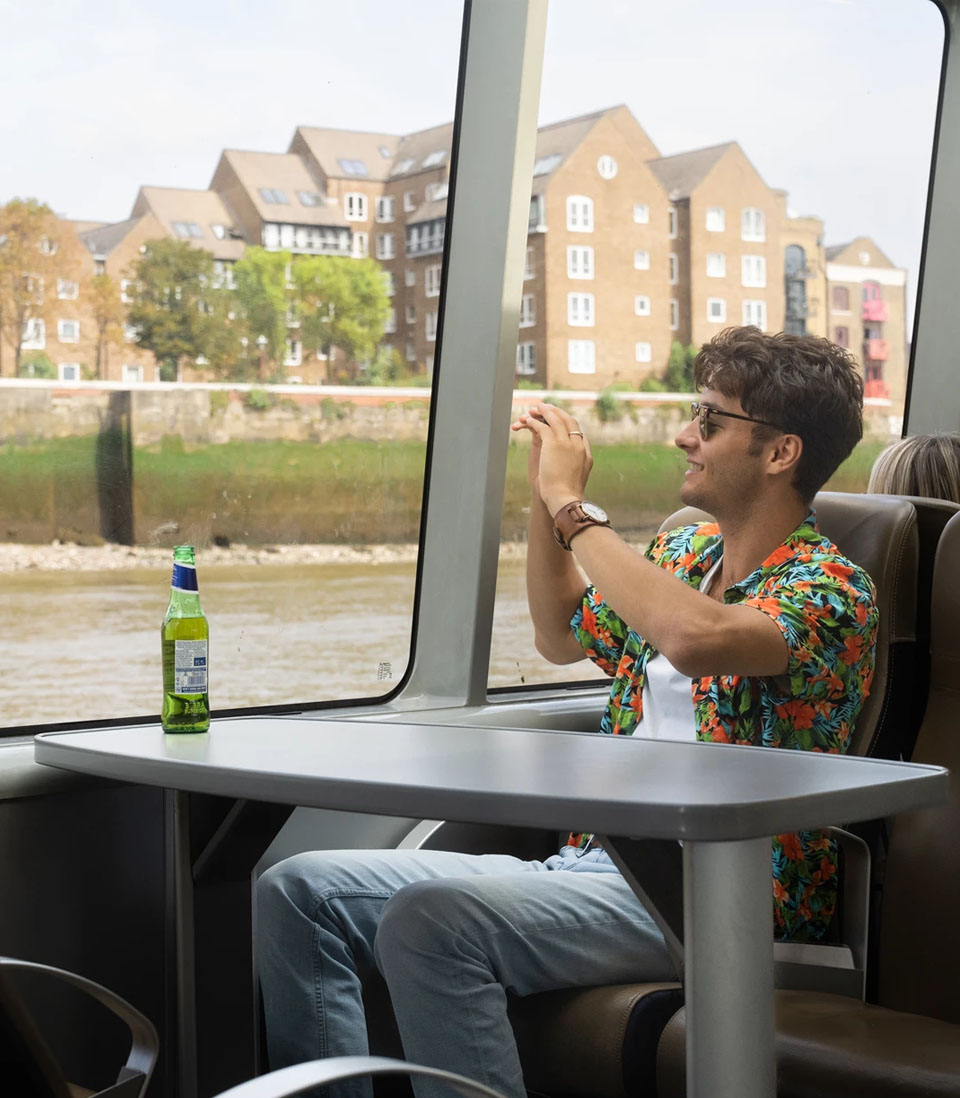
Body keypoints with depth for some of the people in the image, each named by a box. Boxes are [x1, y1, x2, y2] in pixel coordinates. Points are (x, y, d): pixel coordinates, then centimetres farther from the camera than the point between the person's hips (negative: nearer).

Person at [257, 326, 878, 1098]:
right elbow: (563, 638, 32)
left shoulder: (830, 590, -10)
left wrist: (574, 508, -18)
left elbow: (693, 636, -32)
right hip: (589, 862, 9)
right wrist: (546, 501, 16)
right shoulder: (685, 550, 17)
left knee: (430, 917, -33)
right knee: (298, 891, -1)